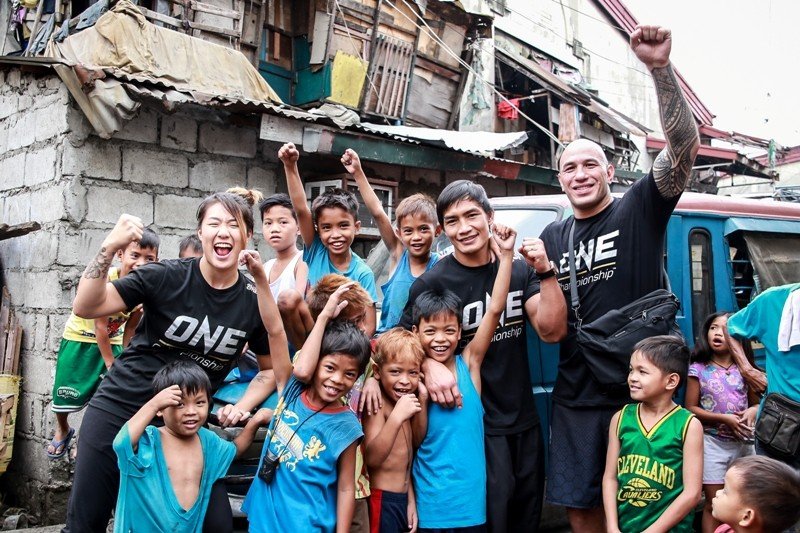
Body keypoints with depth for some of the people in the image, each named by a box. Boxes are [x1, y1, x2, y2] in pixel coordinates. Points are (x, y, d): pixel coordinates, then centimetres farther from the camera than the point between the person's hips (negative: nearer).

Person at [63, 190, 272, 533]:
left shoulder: (255, 302, -6)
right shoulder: (167, 276, -12)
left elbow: (271, 369, 8)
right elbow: (86, 307, -16)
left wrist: (241, 407, -8)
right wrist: (109, 248, -27)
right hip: (119, 407, -1)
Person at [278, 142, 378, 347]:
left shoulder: (362, 273, -7)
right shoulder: (315, 251, -2)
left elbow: (368, 326, -8)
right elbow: (301, 209, -16)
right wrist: (290, 166, -27)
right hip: (305, 338, 2)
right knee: (288, 298, -24)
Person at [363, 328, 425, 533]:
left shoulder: (405, 401, 9)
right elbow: (372, 458, -27)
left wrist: (411, 500, 15)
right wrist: (396, 417, -36)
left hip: (402, 500, 8)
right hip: (381, 502, -8)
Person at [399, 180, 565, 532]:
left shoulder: (519, 271, 3)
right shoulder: (431, 284, -11)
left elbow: (552, 331, -5)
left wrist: (545, 272, -18)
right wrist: (429, 365, -25)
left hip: (525, 423, 5)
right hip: (474, 426, -5)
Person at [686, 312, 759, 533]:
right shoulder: (698, 369, -6)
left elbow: (756, 402, 11)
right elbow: (690, 409, -6)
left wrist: (753, 411, -13)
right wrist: (724, 418, -17)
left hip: (744, 442, 3)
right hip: (713, 443, -3)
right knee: (713, 504, 3)